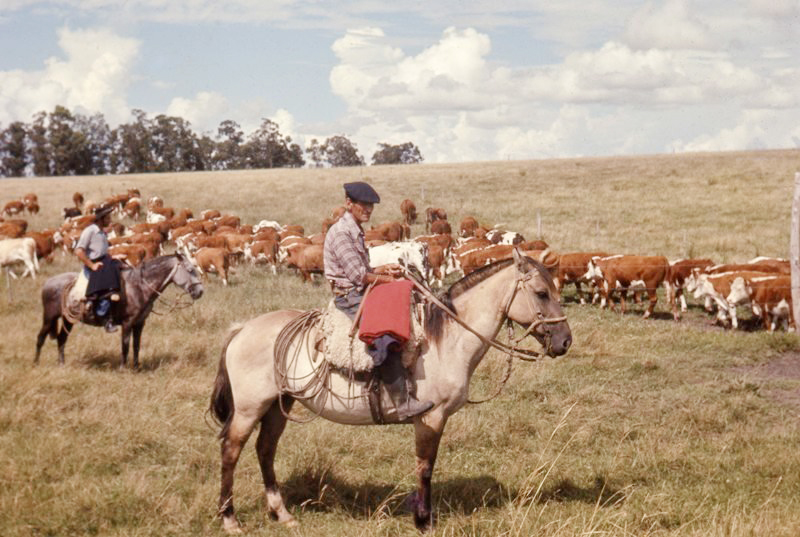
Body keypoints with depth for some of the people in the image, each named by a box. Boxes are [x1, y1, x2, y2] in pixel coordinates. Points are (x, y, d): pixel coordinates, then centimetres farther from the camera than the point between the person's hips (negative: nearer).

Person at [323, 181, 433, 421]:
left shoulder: (356, 232, 17)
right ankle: (403, 403, -26)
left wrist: (385, 269, 4)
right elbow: (358, 275, -17)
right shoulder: (340, 233, -14)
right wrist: (388, 279, -7)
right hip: (349, 298, -11)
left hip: (362, 295, 11)